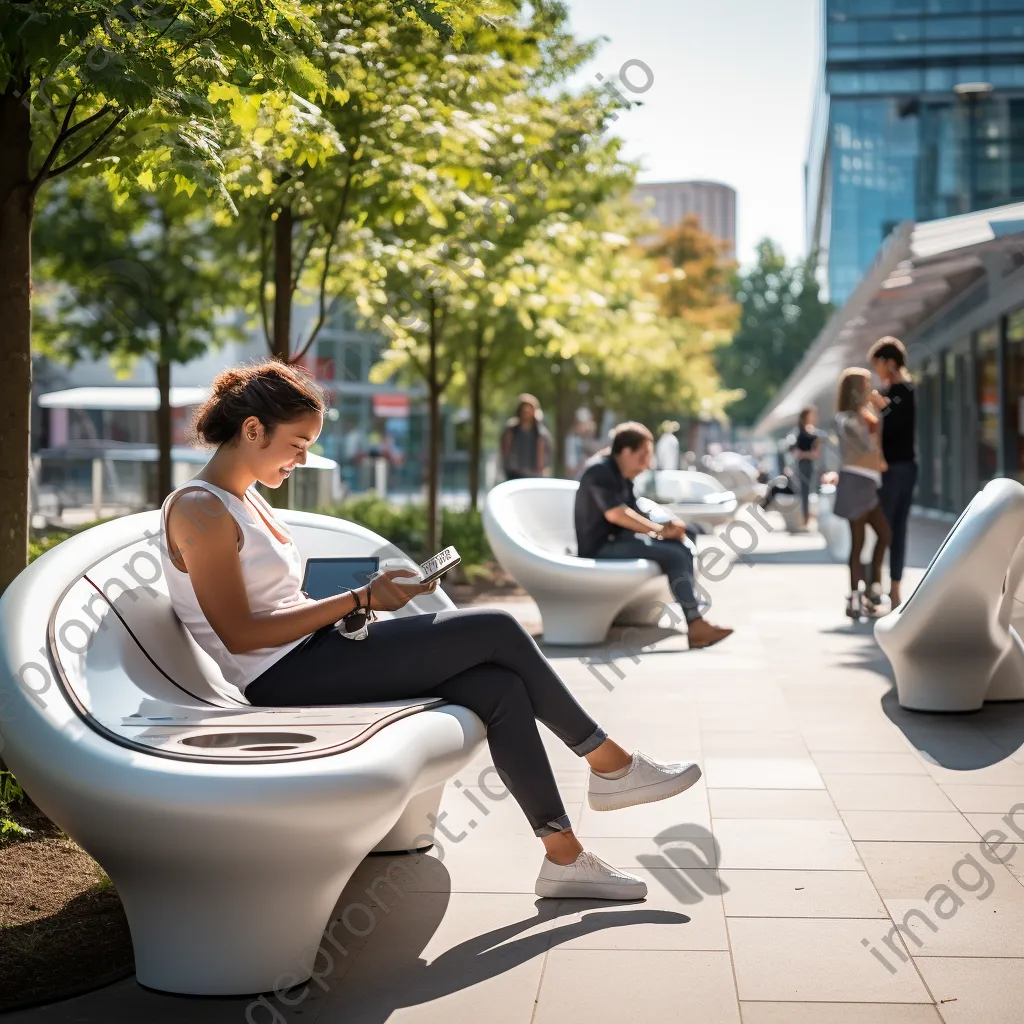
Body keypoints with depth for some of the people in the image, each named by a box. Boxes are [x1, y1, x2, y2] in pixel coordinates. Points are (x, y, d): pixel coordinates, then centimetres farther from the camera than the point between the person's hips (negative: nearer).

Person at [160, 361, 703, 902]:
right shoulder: (199, 510, -13)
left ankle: (564, 856, -2)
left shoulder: (245, 498, 16)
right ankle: (611, 765, 3)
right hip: (282, 680, -9)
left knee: (499, 686, -9)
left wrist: (355, 604, 1)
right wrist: (358, 600, -14)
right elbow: (240, 634, -17)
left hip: (311, 657, 9)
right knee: (496, 630, -13)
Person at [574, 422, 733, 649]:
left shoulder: (622, 476, 17)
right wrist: (660, 529, -18)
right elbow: (615, 513, -25)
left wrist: (668, 526, -7)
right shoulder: (600, 471, -14)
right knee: (673, 555, -21)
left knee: (684, 547, -5)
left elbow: (633, 515, 12)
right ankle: (695, 624, -21)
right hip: (600, 547, -10)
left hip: (617, 540, 10)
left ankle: (695, 615, -13)